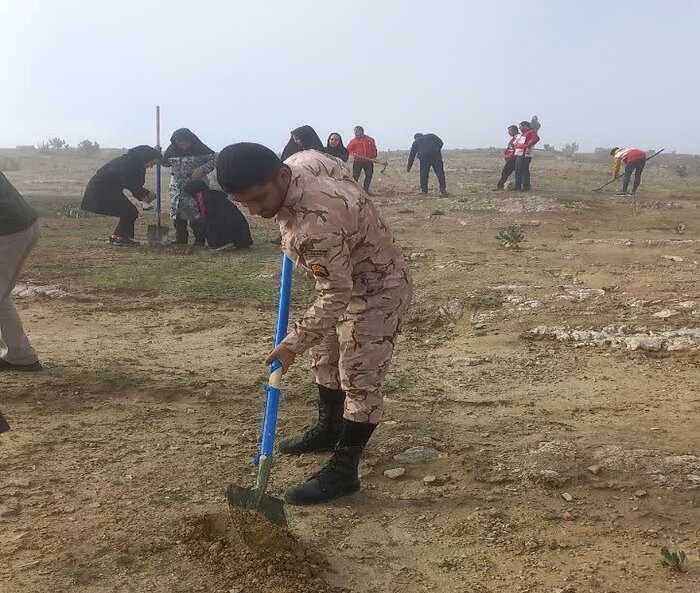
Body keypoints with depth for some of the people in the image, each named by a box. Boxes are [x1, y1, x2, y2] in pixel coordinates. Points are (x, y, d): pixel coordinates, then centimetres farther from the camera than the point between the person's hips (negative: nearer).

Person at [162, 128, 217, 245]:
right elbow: (166, 162, 22)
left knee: (197, 216, -9)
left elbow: (214, 159, -9)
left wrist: (202, 169, -21)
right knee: (178, 218, 7)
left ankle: (200, 241, 1)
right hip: (177, 189, 5)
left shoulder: (199, 148, -10)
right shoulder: (172, 150, 5)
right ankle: (180, 241, 19)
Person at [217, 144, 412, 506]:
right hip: (346, 276, 10)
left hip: (377, 289, -10)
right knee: (325, 355, 22)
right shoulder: (303, 158, -14)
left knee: (359, 378, -5)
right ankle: (329, 429, 40)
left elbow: (336, 296, -32)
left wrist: (293, 344, -24)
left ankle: (343, 471, 3)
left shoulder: (316, 223, -41)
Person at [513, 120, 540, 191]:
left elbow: (536, 138, -24)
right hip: (518, 155, 10)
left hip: (524, 156, -10)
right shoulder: (521, 134, 25)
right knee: (518, 171, 13)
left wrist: (528, 145, -28)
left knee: (524, 171, -10)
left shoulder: (531, 132, -6)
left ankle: (525, 187, -7)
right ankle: (518, 186, 20)